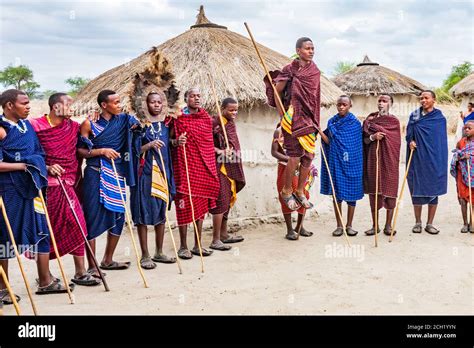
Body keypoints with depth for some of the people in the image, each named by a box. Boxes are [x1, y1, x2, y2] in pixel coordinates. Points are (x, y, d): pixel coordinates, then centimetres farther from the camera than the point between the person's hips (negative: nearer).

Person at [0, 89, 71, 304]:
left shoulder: (27, 125, 10)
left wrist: (41, 167, 7)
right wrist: (24, 166, -16)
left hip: (30, 188, 7)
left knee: (41, 231, 9)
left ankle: (45, 281, 21)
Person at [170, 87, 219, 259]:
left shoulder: (206, 117, 11)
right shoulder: (179, 118, -3)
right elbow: (169, 139, 0)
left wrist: (218, 150, 15)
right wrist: (176, 142, -19)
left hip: (204, 166, 5)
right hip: (185, 166, -5)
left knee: (201, 205, 8)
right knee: (184, 205, -4)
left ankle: (198, 245, 18)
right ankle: (183, 247, 7)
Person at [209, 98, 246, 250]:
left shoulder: (231, 123, 13)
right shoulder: (214, 123, -12)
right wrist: (220, 151, -22)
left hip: (231, 168, 9)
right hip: (220, 167, -9)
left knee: (228, 201, 14)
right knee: (221, 202, -9)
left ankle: (224, 234, 25)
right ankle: (215, 240, -4)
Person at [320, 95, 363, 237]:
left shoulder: (355, 123, 0)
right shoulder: (332, 122, 6)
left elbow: (358, 145, 2)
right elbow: (329, 142, 1)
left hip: (350, 163, -2)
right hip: (336, 162, 2)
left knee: (351, 193, 2)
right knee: (337, 193, 4)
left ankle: (349, 225, 13)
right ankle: (339, 225, 12)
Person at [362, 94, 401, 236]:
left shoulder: (394, 121, 2)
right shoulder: (370, 119, 10)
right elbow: (365, 140, 5)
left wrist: (372, 124, -3)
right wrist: (373, 137, -18)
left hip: (388, 159, -2)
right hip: (373, 159, 2)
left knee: (389, 190, -1)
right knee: (374, 191, 2)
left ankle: (388, 225, 8)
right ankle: (375, 225, 9)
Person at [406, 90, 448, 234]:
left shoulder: (440, 118, 1)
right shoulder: (415, 115, 8)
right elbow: (409, 133, 5)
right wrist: (410, 141, -11)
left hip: (433, 159, -1)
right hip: (417, 158, 1)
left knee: (433, 190, 2)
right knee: (417, 190, 1)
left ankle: (429, 224, 11)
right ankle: (418, 223, 12)